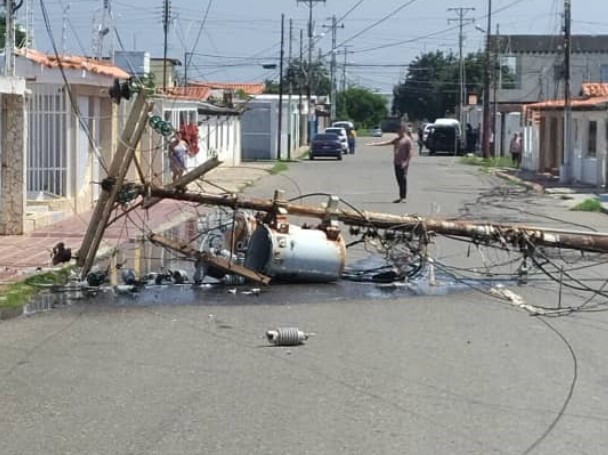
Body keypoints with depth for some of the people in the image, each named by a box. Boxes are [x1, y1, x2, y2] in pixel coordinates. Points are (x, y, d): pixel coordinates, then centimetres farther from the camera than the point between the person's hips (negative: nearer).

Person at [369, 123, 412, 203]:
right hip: (396, 163, 8)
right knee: (399, 180, 8)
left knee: (403, 180, -7)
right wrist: (375, 144, 12)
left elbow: (410, 152, -11)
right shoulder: (397, 140, 17)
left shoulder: (407, 140, -6)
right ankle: (401, 197, 13)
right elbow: (386, 143, 17)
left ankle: (403, 197, -4)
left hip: (403, 163, -8)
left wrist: (406, 162, -18)